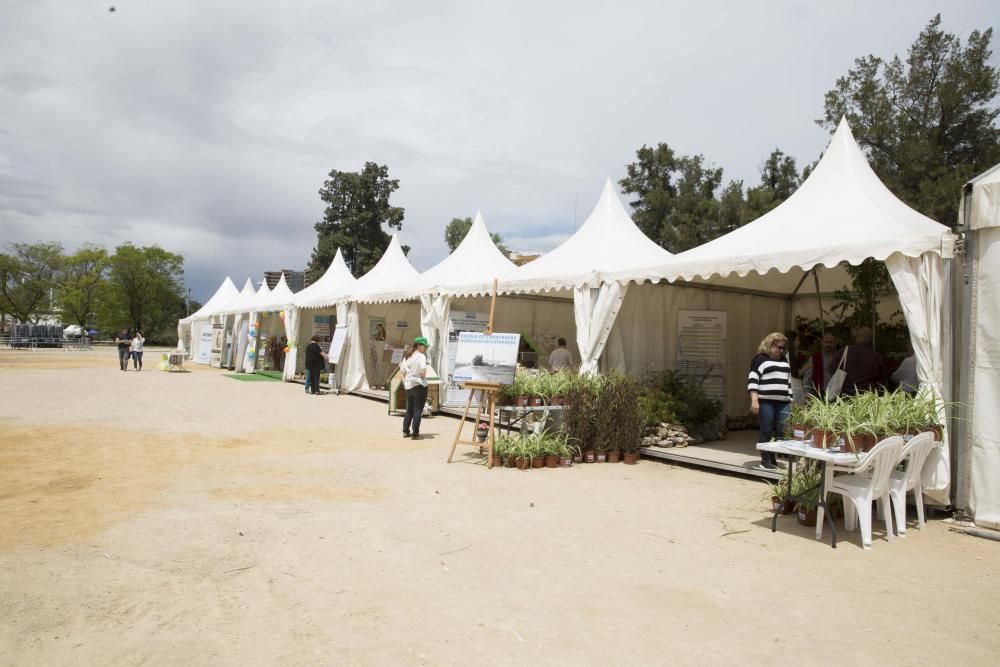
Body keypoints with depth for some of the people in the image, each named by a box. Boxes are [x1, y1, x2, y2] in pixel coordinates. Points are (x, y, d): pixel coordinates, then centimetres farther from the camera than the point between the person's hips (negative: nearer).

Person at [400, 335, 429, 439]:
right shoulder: (421, 356, -11)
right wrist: (423, 376, -8)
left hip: (408, 386, 8)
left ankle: (405, 431, 22)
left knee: (409, 409, 18)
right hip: (419, 385, -7)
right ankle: (415, 433, -1)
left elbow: (403, 371, 16)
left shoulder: (406, 356, 13)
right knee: (418, 410, -2)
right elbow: (423, 369, -26)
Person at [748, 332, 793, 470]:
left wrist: (790, 400, 21)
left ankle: (773, 456, 15)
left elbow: (788, 381, 26)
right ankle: (765, 459, 7)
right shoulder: (760, 359, -2)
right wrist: (754, 400, -19)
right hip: (765, 402, -6)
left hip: (783, 402, 6)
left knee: (783, 430, 0)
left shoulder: (784, 360, 20)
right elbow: (752, 380, -10)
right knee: (766, 431, -2)